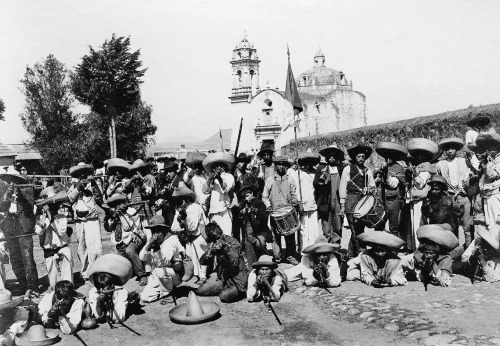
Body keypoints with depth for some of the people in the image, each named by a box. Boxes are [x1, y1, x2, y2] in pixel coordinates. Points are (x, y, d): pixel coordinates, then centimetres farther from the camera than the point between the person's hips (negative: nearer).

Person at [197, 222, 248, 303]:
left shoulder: (233, 242, -14)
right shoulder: (212, 244, 3)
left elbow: (234, 264, -26)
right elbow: (202, 261, -1)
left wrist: (226, 247, -33)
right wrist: (210, 252, -20)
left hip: (236, 278, -6)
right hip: (221, 277, 6)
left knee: (224, 296, -27)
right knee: (200, 291, -5)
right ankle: (225, 289, 7)